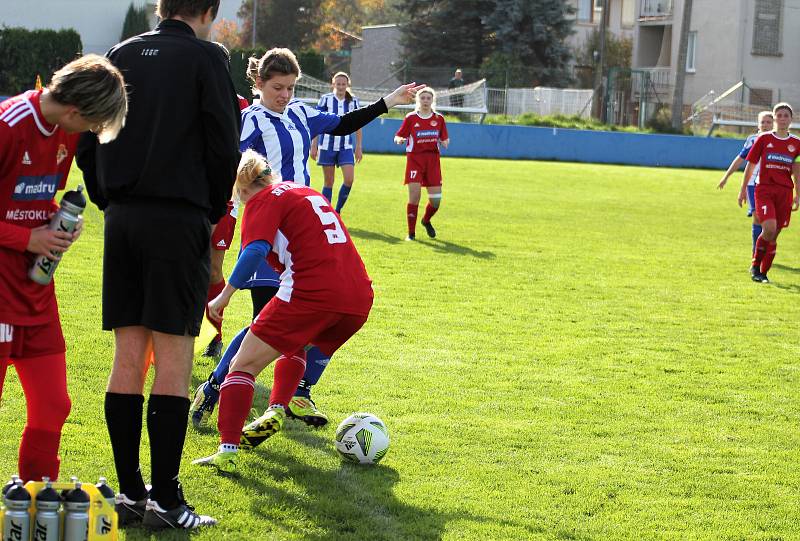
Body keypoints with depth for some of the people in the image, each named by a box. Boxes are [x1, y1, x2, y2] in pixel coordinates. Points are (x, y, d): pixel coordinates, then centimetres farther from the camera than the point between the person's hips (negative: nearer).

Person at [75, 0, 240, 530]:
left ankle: (130, 493, 12)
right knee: (173, 362, -3)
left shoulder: (120, 56, 11)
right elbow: (225, 149, -7)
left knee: (128, 359, 8)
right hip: (180, 219, -5)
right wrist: (214, 212, 6)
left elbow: (87, 144, 10)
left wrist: (111, 202, 16)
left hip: (122, 221, 5)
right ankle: (165, 500, -3)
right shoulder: (206, 58, -3)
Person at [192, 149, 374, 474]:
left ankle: (227, 451, -10)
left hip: (310, 293, -7)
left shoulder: (263, 200, 5)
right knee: (295, 345, 36)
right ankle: (276, 411, 19)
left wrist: (225, 295, -11)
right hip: (359, 299, 7)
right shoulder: (306, 192, 28)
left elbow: (256, 250, -13)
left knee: (244, 365, 2)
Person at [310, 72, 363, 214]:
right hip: (327, 145, -2)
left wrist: (358, 147, 8)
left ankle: (338, 211, 4)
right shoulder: (325, 99, -2)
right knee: (328, 182, 3)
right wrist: (314, 146, -3)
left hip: (345, 146, 2)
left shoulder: (353, 101, 5)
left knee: (349, 179, -13)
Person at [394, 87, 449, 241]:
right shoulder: (411, 118, 0)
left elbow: (444, 139, 14)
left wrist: (445, 142, -9)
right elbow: (398, 136, 2)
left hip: (433, 160, 3)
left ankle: (426, 220, 32)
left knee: (436, 198, -1)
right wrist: (400, 140, -21)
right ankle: (411, 233, -2)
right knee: (414, 195, -13)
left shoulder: (439, 119, 7)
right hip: (415, 158, -3)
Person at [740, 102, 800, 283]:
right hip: (764, 189, -2)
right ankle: (755, 265, -3)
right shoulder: (764, 139, 5)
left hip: (784, 192, 2)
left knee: (774, 235, 3)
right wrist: (743, 189, 10)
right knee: (769, 228, -21)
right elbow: (751, 165, 10)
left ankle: (763, 273, 15)